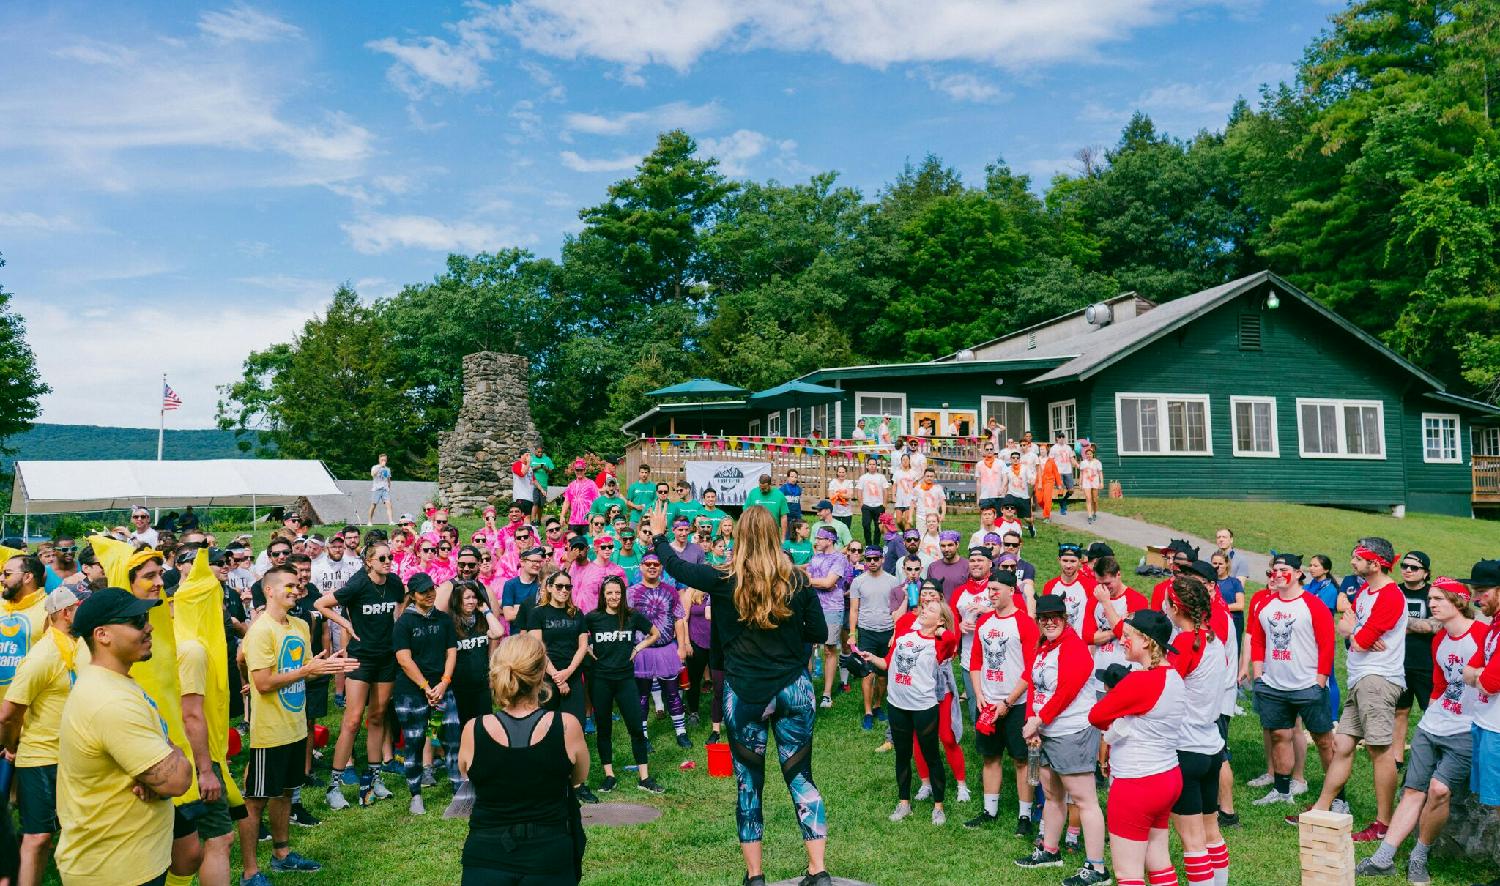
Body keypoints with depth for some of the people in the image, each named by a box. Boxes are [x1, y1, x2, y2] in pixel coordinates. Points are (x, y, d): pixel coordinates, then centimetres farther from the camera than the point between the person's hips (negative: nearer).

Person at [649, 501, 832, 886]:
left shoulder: (725, 579, -8)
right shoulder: (796, 580, -4)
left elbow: (675, 567, 5)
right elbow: (819, 633, 1)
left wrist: (659, 535, 22)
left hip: (746, 694, -1)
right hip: (794, 689, 2)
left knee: (749, 784, 11)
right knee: (801, 778, 12)